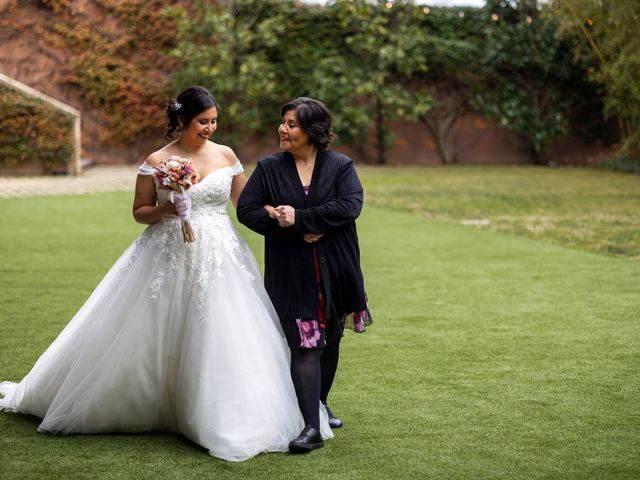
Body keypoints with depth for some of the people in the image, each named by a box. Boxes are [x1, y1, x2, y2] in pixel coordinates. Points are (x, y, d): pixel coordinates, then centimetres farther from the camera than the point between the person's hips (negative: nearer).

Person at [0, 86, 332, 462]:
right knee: (156, 341, 4)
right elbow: (140, 212, 4)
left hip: (220, 259, 2)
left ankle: (226, 419, 11)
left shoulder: (226, 156, 5)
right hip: (170, 258, -2)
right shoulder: (157, 162, -2)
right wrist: (165, 210, -16)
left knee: (219, 338, 0)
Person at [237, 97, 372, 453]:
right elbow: (246, 209, -4)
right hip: (292, 275, -1)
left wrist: (298, 217, -19)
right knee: (305, 346, -9)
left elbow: (350, 206, -16)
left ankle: (320, 406, 37)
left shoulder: (340, 166, -1)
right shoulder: (269, 168, 2)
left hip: (334, 273, 1)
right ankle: (312, 428, -12)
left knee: (330, 340, 15)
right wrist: (297, 232, -14)